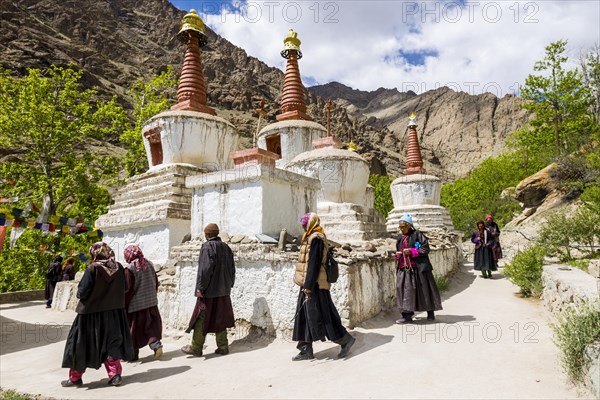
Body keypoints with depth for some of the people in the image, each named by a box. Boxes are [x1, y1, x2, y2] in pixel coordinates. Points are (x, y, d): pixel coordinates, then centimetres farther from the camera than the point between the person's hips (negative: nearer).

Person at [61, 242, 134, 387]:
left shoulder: (92, 269, -16)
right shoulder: (119, 268, -3)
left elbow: (82, 292, -14)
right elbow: (124, 288, 6)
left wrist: (79, 293, 8)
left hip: (92, 313, -4)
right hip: (114, 313, 4)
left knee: (81, 344, 13)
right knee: (111, 343, 14)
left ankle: (75, 378, 25)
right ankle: (115, 375, 11)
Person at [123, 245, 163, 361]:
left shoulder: (130, 269, -16)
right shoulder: (149, 264, 1)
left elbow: (128, 290, -15)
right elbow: (156, 283, 9)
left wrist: (124, 305, -3)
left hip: (135, 305, -5)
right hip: (151, 303, 5)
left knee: (133, 329, 9)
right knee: (151, 325, 17)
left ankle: (132, 354, 18)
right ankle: (156, 344, 0)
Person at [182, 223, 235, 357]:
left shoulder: (207, 247, -13)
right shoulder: (226, 247, 8)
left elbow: (205, 269, -21)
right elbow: (232, 269, 12)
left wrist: (200, 287, -15)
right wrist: (229, 285, 20)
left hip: (209, 291, -7)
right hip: (223, 291, 7)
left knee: (201, 319, 5)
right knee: (220, 319, 13)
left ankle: (196, 348, 15)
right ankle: (223, 347, 16)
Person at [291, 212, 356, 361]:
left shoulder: (315, 239, -15)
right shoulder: (311, 238, 15)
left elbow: (314, 264, -21)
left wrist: (308, 287, -22)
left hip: (314, 285, -10)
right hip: (309, 284, 10)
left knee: (319, 316, -2)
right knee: (304, 317, 11)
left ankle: (345, 339, 12)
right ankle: (306, 350, 18)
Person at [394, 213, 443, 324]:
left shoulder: (417, 234, -6)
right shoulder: (400, 237, 13)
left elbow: (425, 249, -10)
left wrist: (412, 251, -19)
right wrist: (397, 254, 1)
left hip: (418, 268, -5)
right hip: (404, 268, 5)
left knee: (423, 289, 5)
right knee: (404, 289, -2)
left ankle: (430, 313, 23)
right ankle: (407, 315, 4)